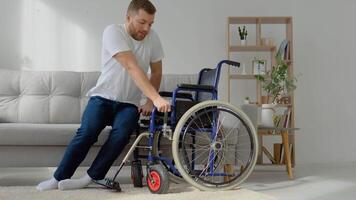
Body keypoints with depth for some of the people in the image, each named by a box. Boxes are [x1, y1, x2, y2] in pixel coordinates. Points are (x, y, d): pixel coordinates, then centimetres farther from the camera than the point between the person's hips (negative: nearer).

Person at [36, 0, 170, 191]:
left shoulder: (152, 38, -2)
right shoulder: (113, 32, -17)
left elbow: (156, 72, 9)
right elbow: (132, 68, -30)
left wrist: (149, 102, -3)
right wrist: (156, 98, -38)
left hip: (129, 103, 3)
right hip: (102, 97, -2)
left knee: (121, 133, -27)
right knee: (87, 132, -25)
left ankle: (90, 178, -16)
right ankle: (59, 177, -8)